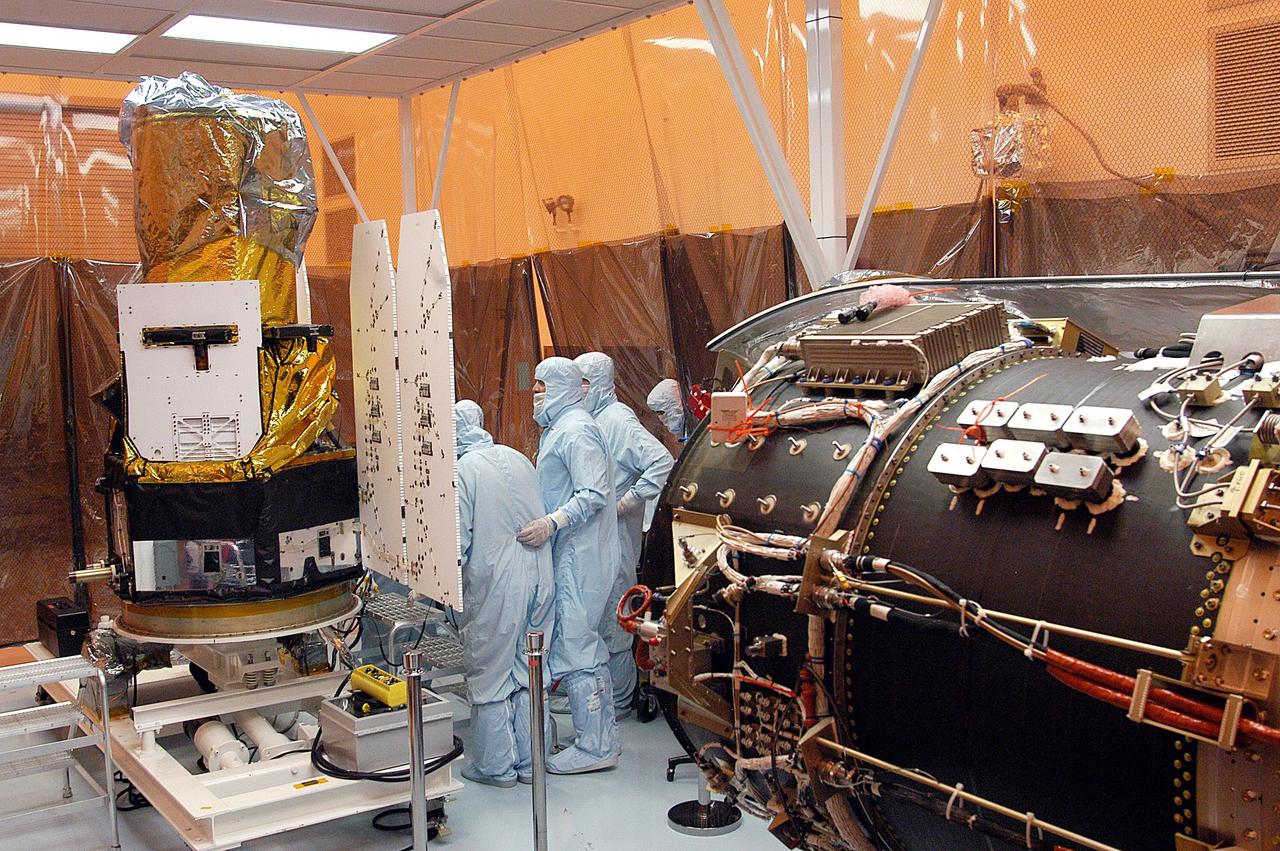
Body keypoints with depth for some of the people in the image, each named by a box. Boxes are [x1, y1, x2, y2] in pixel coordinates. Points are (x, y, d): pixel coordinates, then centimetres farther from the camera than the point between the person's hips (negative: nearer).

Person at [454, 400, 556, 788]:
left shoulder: (462, 470, -12)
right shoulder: (518, 459, 6)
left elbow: (458, 541, -13)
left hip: (493, 587, -6)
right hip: (538, 579, 6)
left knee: (490, 676, 8)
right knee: (528, 673, 15)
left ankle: (496, 764, 16)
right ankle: (529, 761, 23)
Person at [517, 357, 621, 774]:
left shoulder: (576, 431, -14)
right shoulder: (557, 429, 19)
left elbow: (593, 494, -24)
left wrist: (552, 522, -33)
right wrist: (545, 523, 19)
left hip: (580, 556, -11)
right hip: (569, 555, 11)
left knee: (575, 646, -7)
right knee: (586, 644, 15)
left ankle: (594, 747, 1)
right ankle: (604, 737, 25)